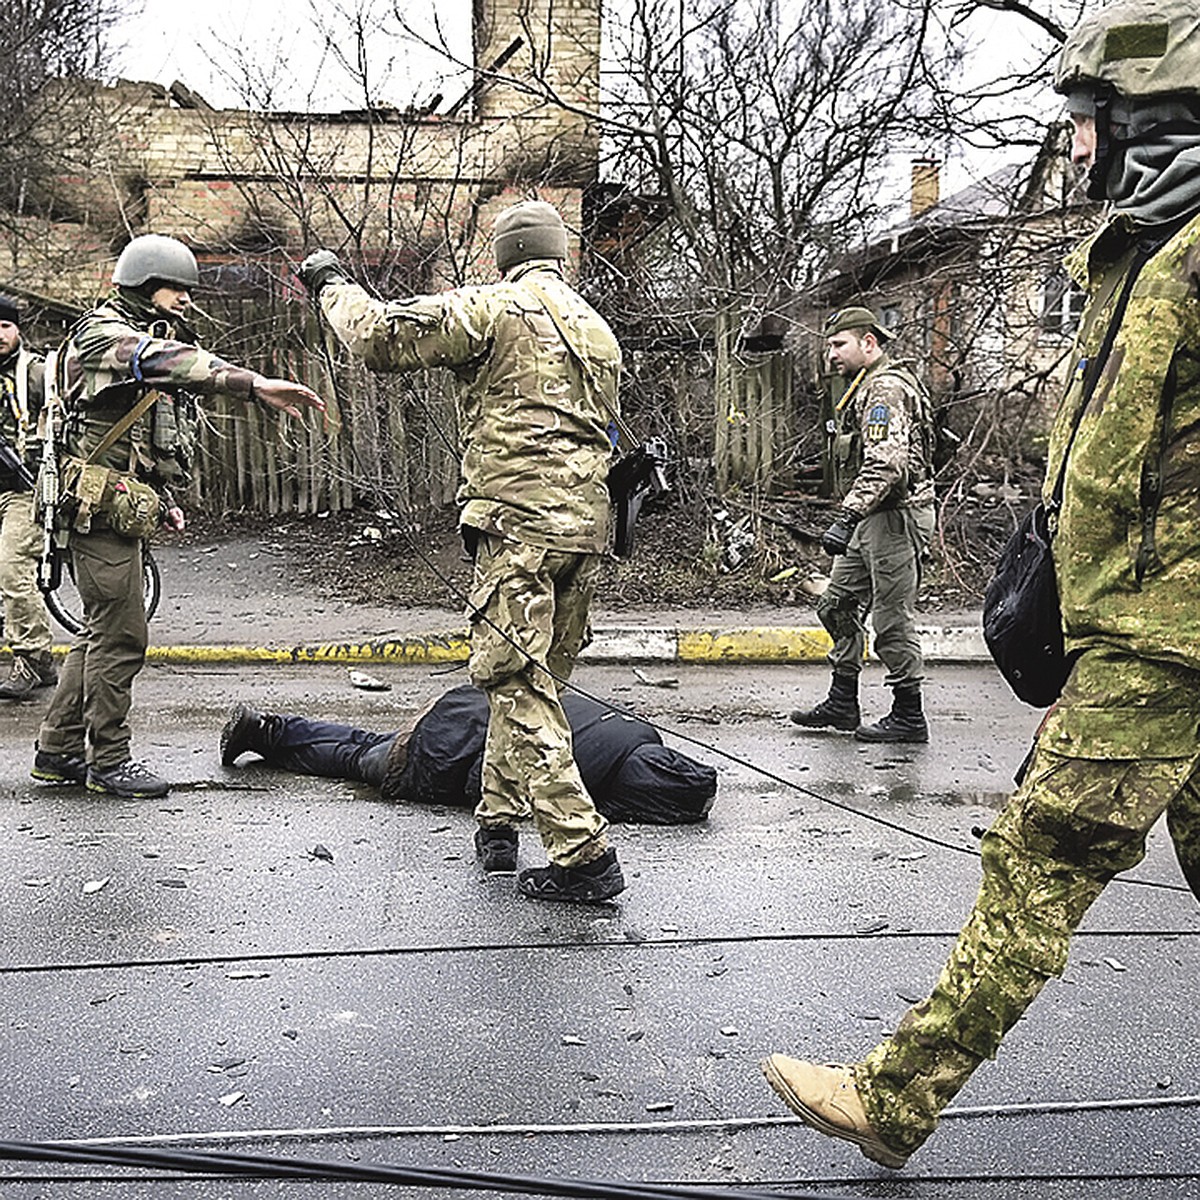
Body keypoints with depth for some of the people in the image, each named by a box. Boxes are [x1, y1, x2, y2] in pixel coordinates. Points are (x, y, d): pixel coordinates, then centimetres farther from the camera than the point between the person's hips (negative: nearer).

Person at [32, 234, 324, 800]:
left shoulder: (147, 340, 22)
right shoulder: (102, 334, -10)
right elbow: (168, 361, -31)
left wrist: (161, 501, 16)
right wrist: (256, 385, -42)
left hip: (122, 510, 10)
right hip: (102, 508, -10)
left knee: (103, 633, 14)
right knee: (120, 636, -5)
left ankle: (59, 750, 23)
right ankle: (108, 761, 5)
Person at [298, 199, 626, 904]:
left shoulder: (495, 308, -2)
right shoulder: (599, 330, 22)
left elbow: (381, 337, -7)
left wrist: (333, 284, 10)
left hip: (520, 522, -8)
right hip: (588, 525, 8)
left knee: (519, 684, -6)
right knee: (532, 678, 17)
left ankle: (584, 854, -9)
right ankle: (499, 820, 26)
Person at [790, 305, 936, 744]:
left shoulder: (886, 389, -15)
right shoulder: (866, 387, 20)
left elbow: (885, 465, -28)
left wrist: (847, 518, -34)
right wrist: (849, 519, 20)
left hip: (894, 517, -11)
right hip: (871, 523, 11)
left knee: (892, 619, -4)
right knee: (837, 606, 14)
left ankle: (909, 717, 6)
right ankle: (842, 703, 23)